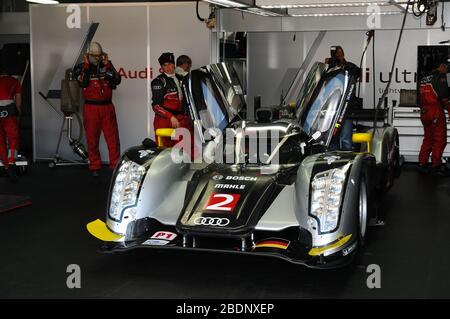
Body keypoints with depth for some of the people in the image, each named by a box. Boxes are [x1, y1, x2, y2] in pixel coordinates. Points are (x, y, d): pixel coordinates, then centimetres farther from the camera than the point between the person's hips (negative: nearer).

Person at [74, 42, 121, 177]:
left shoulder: (107, 66, 9)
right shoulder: (82, 67, 3)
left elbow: (117, 80, -7)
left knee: (113, 137, -2)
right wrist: (86, 65, -12)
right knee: (92, 139, 4)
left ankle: (116, 165, 5)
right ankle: (94, 167, 13)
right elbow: (82, 82, -16)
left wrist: (107, 64, -7)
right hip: (91, 108, -2)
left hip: (107, 106, 2)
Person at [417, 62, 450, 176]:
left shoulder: (424, 78, 14)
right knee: (440, 140, -1)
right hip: (436, 113, -8)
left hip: (424, 113, 8)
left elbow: (420, 98, 17)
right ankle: (436, 166, 0)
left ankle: (422, 164, 17)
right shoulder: (441, 77, -10)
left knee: (428, 139, 16)